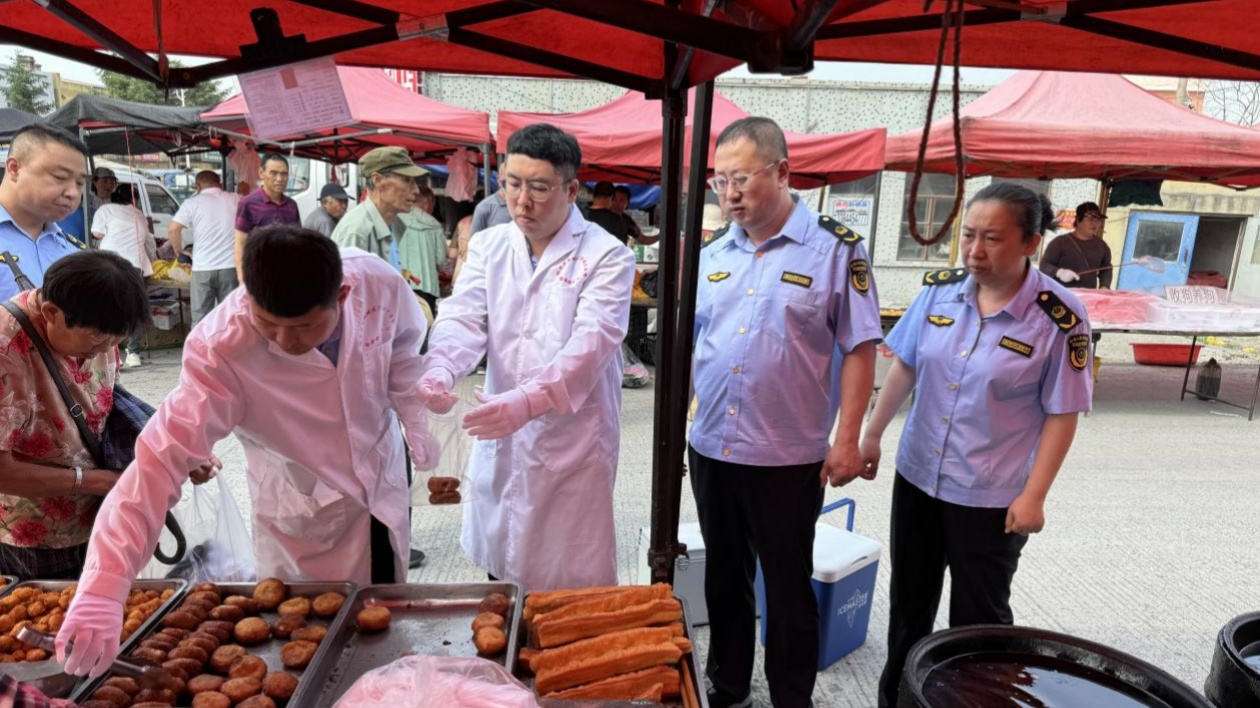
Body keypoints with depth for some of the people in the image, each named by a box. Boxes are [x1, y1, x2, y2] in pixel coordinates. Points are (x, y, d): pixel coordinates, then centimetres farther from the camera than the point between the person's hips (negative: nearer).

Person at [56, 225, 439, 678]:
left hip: (384, 482, 3)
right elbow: (163, 456, -38)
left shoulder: (378, 282, -25)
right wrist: (101, 592, -44)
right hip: (305, 513, -3)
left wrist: (414, 421, -11)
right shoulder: (222, 351, -33)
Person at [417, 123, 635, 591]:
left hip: (573, 443, -4)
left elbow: (591, 342, -20)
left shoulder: (606, 256, -8)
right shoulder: (488, 247, 6)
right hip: (499, 438, 4)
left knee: (572, 587, 6)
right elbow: (463, 318, -6)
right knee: (499, 568, 18)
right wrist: (439, 371, -27)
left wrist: (529, 400, -35)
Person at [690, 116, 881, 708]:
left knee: (788, 590, 11)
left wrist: (847, 439, -11)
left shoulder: (836, 249, -8)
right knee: (724, 580, 19)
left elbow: (859, 349, -8)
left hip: (789, 458, -5)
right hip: (710, 450, 5)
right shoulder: (713, 254, 6)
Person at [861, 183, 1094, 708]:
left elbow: (1062, 414, -11)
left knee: (978, 615, 11)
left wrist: (1033, 495, -12)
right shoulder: (940, 289, -4)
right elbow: (904, 367, 6)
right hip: (917, 476, 5)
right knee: (909, 601, 20)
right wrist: (872, 435, 8)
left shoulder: (1059, 318, -16)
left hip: (992, 496, -4)